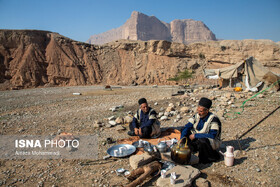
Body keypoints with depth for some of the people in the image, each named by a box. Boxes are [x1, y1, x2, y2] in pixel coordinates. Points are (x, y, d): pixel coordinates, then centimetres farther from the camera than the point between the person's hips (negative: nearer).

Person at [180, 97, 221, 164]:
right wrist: (182, 139, -21)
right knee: (185, 132, -6)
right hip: (199, 139, 6)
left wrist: (195, 135, -28)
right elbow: (186, 127, -6)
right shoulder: (197, 116, -6)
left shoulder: (213, 119, -23)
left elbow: (212, 135, -32)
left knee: (202, 140, -38)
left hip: (212, 142, -6)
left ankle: (212, 157, -12)